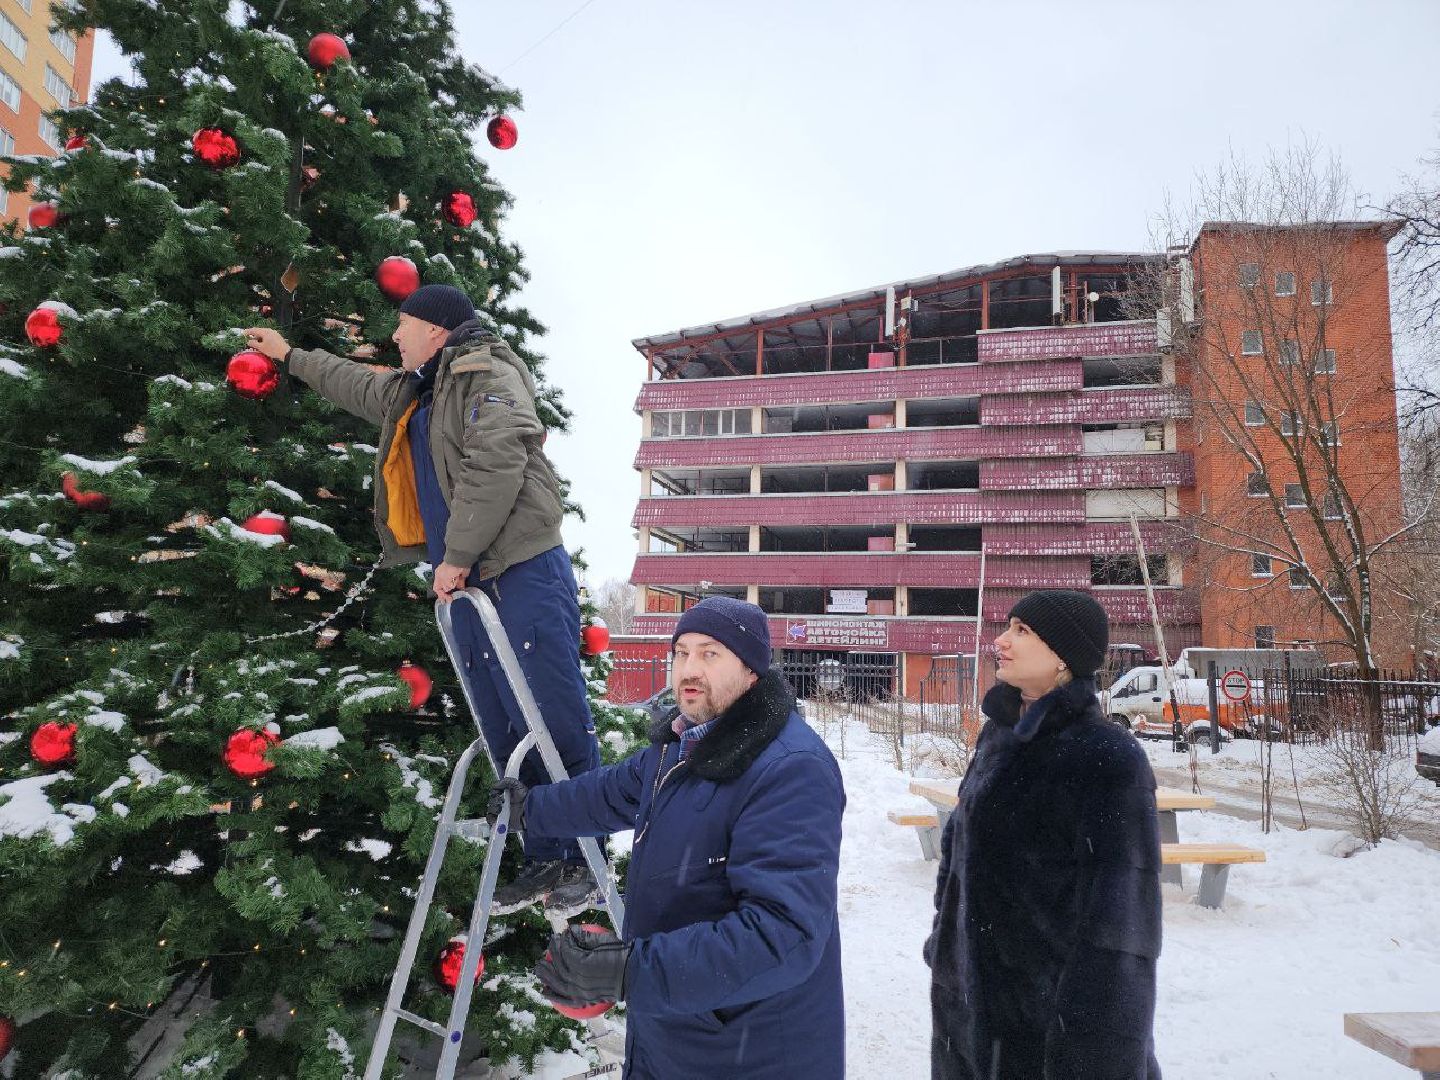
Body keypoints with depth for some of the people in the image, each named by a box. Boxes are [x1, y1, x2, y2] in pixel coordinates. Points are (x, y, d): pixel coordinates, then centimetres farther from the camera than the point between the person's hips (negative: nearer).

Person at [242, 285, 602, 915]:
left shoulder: (489, 376, -6)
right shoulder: (415, 394, 24)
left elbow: (495, 468, -20)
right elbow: (357, 385, 44)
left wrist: (456, 556, -17)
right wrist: (291, 356, 52)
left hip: (523, 574, -9)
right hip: (465, 583, 9)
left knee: (554, 721, -9)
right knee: (507, 737, 8)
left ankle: (587, 861, 1)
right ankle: (545, 862, 15)